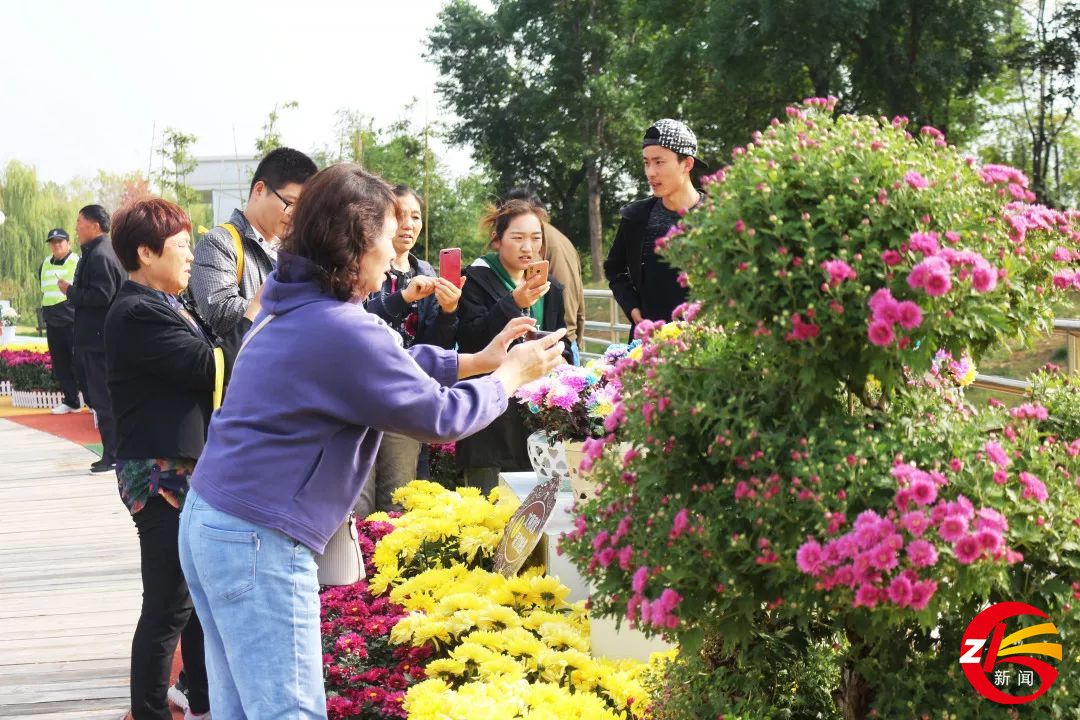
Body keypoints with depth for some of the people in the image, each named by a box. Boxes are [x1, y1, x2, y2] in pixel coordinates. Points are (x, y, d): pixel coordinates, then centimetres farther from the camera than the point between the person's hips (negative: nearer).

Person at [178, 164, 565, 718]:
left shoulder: (295, 308, 12)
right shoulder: (340, 330, -18)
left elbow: (391, 363, 25)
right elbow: (439, 415, -9)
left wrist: (478, 360, 23)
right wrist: (510, 377, 6)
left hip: (210, 522, 10)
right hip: (257, 544, -10)